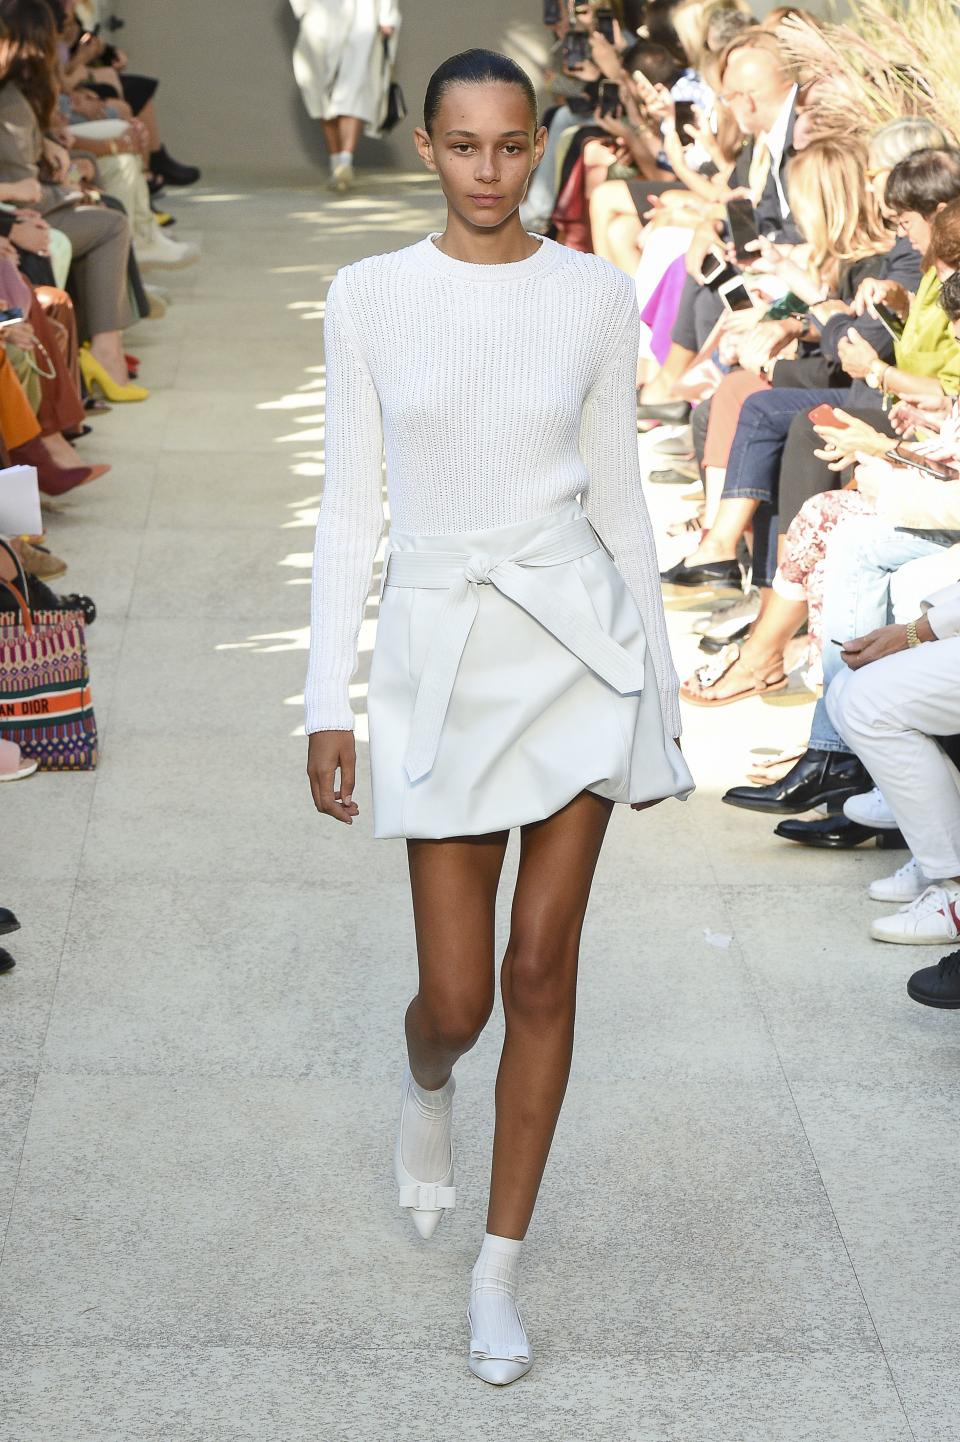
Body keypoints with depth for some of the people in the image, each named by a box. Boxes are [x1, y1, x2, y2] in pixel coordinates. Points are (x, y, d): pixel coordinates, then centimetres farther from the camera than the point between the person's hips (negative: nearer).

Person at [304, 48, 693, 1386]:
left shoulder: (594, 293, 1)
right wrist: (329, 701, -2)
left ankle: (501, 1265, 19)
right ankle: (426, 1086, 43)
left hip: (579, 645, 0)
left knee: (541, 971, 3)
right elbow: (350, 503, 1)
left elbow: (617, 489, 7)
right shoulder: (369, 296, -1)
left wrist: (658, 672, 9)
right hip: (440, 659, 0)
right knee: (456, 999, 2)